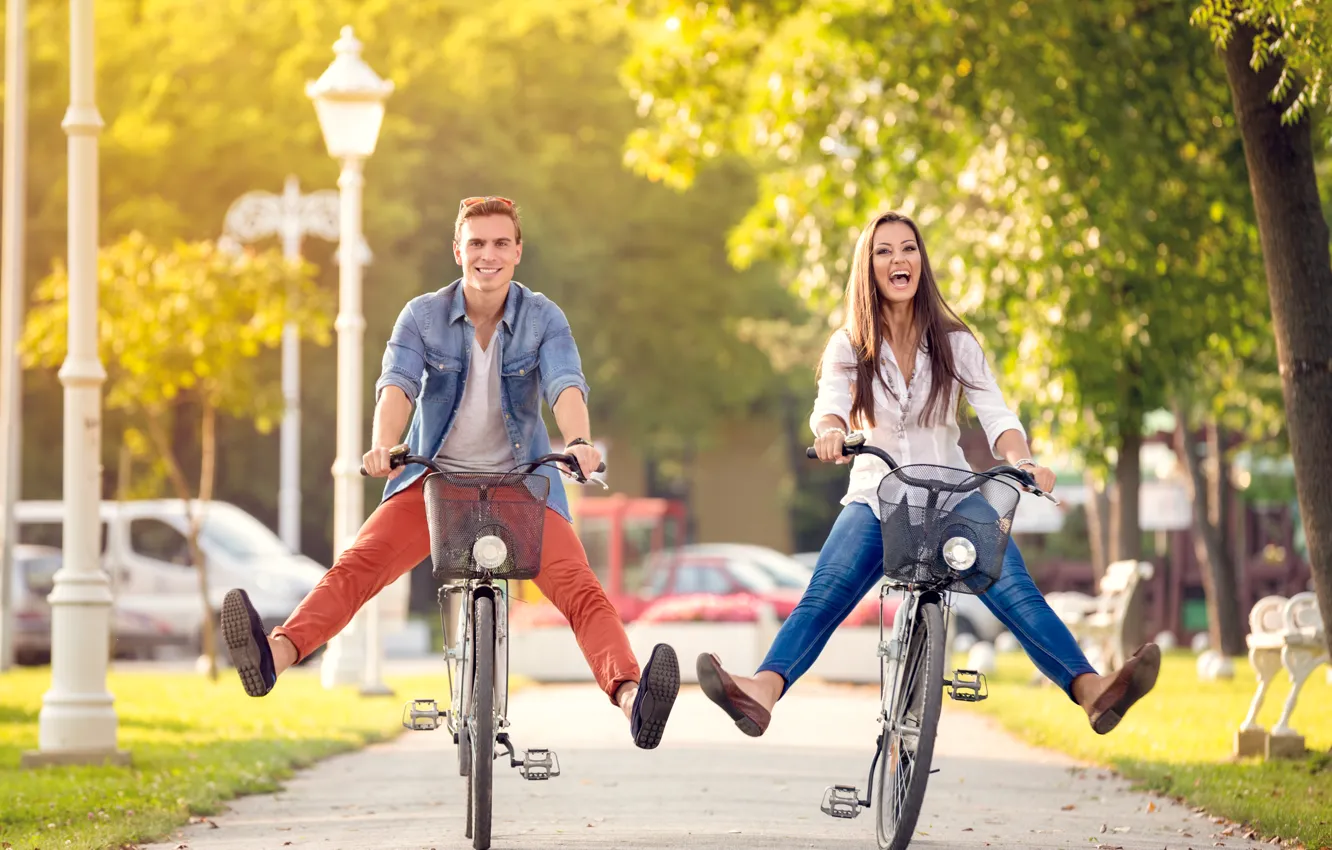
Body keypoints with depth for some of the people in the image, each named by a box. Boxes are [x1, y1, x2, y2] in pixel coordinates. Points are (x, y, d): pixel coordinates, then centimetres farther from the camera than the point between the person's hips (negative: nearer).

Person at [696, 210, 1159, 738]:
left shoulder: (955, 344, 4)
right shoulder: (848, 347, 4)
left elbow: (996, 416, -9)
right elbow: (830, 404, -15)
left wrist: (1021, 460, -32)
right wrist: (829, 431, -41)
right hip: (875, 497, 0)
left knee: (1015, 592, -25)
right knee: (822, 598, -25)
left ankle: (1092, 692, -40)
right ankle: (761, 695, -47)